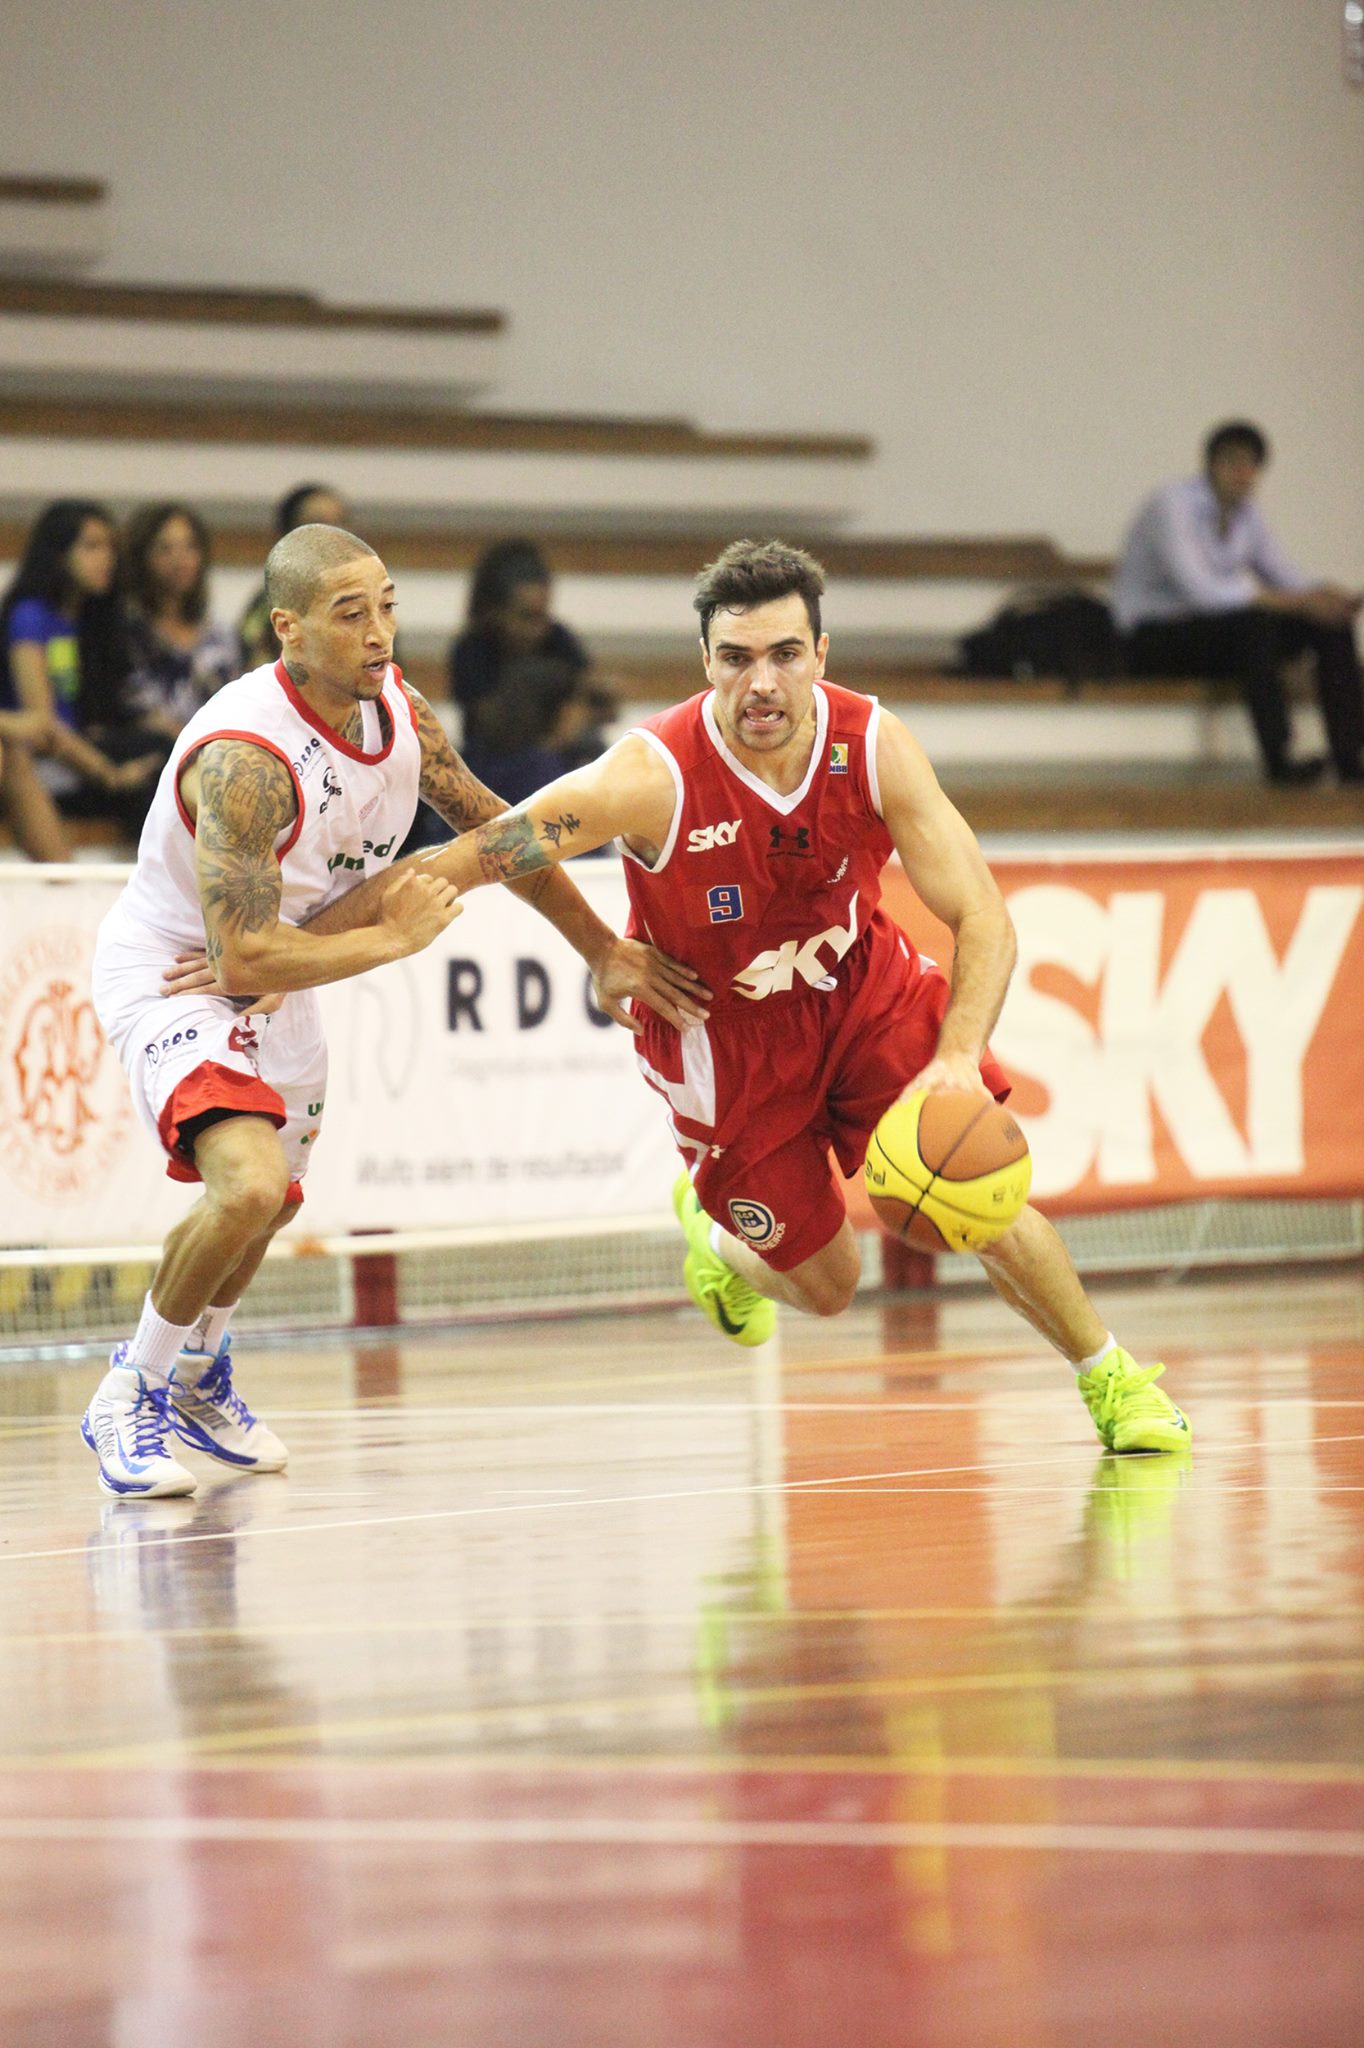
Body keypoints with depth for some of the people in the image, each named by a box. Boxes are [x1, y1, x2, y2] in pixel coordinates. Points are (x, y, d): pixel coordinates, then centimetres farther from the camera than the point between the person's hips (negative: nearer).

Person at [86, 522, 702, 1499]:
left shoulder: (398, 711, -11)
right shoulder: (245, 756, -35)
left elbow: (497, 830, 6)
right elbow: (246, 958, -36)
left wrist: (604, 949, 7)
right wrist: (393, 937, -28)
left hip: (286, 973, 8)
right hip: (176, 971, -8)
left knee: (266, 1207, 23)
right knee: (249, 1187, -29)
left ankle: (197, 1373, 53)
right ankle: (132, 1395, -7)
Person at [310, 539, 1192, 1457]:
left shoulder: (875, 746, -22)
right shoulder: (653, 777, -30)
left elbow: (983, 920, -20)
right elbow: (463, 862, -28)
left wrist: (957, 1056, -38)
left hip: (867, 992, 2)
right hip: (727, 1036, -2)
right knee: (824, 1286, 5)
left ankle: (1112, 1377, 13)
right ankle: (712, 1225, 40)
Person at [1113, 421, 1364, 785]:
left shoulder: (1245, 513, 6)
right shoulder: (1173, 505, -19)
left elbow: (1284, 576, 7)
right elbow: (1200, 590, -31)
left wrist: (1326, 596, -18)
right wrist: (1298, 601, -32)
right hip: (1151, 642, -8)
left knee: (1332, 625, -9)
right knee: (1254, 622, -36)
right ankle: (1278, 761, -38)